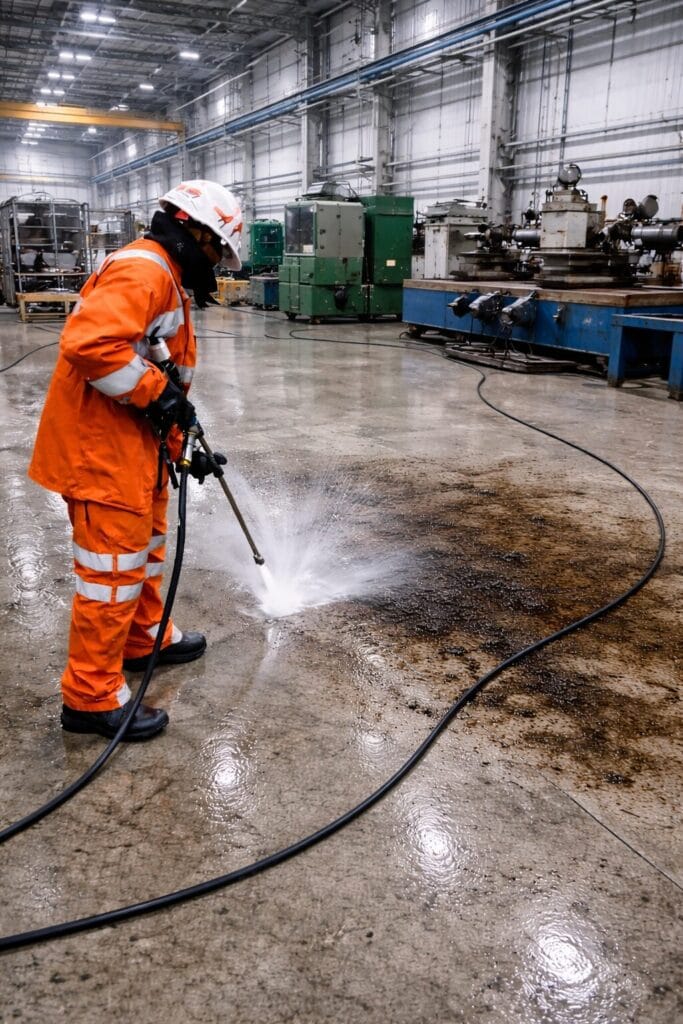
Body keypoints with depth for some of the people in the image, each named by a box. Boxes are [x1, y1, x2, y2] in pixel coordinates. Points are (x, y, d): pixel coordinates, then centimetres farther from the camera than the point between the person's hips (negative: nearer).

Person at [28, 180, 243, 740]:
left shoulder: (167, 279, 18)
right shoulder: (141, 270, -17)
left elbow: (173, 368, 22)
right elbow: (88, 343, -32)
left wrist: (180, 446, 22)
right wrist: (156, 393, -22)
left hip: (132, 436, 11)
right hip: (98, 441, -11)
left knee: (146, 541, 23)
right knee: (115, 562, -3)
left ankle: (144, 638, 42)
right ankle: (92, 696, 9)